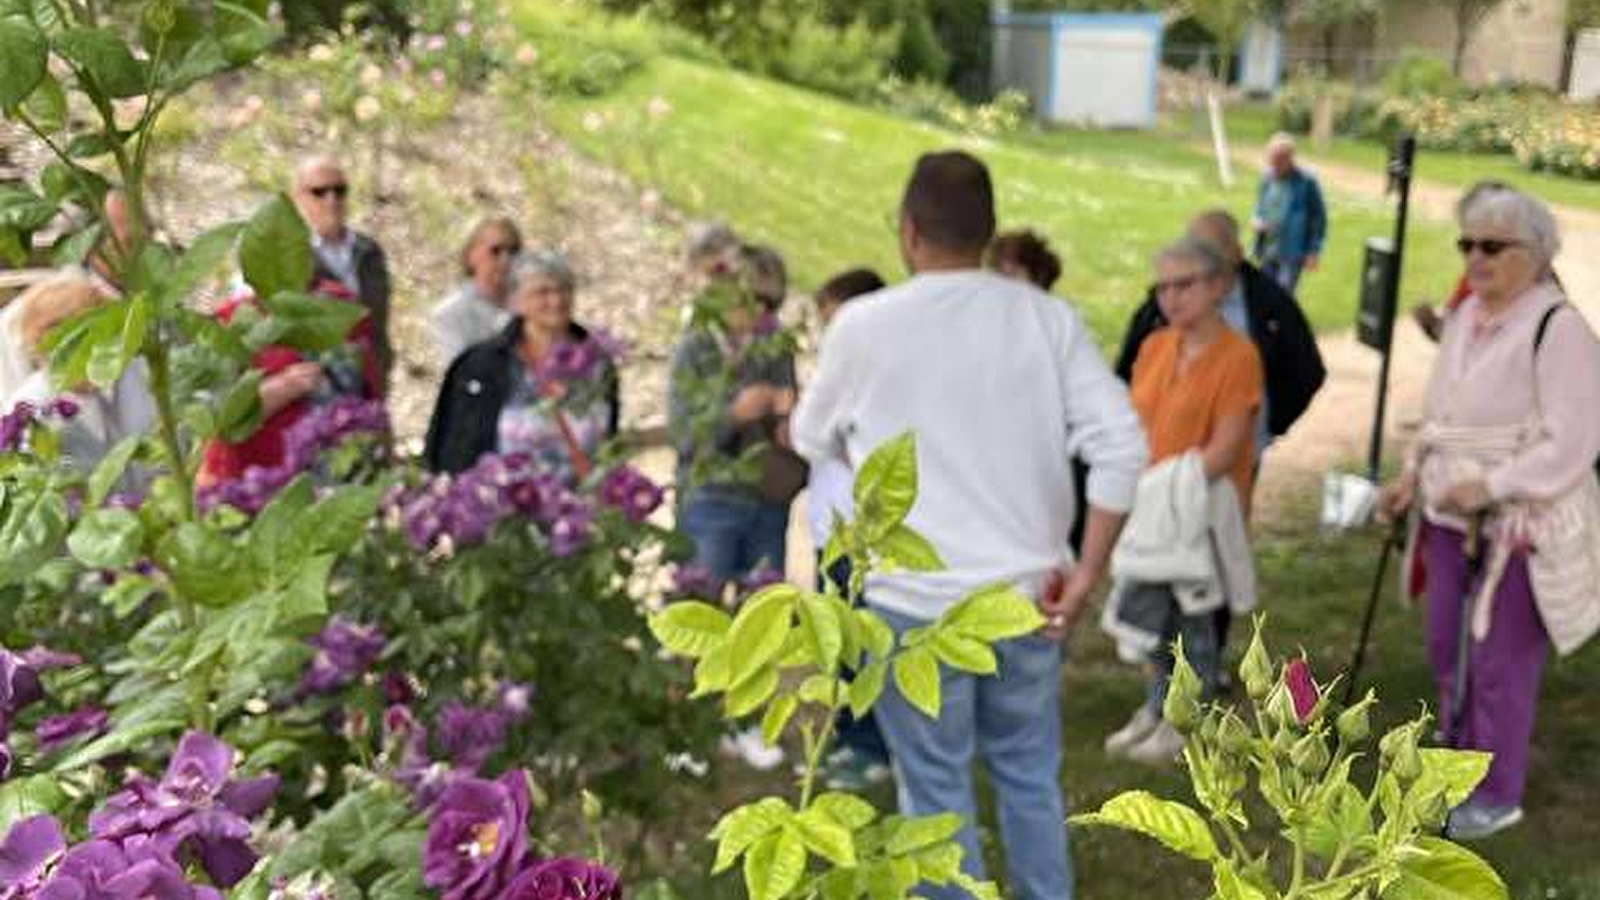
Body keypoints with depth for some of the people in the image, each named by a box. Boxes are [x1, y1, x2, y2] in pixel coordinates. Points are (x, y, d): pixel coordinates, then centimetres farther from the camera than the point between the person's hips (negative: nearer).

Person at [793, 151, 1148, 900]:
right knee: (1029, 772, 20)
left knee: (937, 790, 10)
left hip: (917, 601, -3)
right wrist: (1086, 571, -2)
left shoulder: (864, 325, -7)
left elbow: (813, 443, 8)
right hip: (1026, 592, 3)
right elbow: (1122, 447, -8)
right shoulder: (1049, 318, -1)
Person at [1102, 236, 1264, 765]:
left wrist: (1177, 491, -23)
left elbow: (1226, 447, -19)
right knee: (1155, 614, 17)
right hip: (1151, 508, 6)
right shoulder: (1155, 346, 5)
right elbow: (1136, 424, 6)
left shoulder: (1237, 354, -14)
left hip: (1202, 509, -6)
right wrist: (1137, 493, -6)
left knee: (1195, 618, 7)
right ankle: (1157, 709, 35)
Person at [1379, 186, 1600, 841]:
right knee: (1447, 653, 17)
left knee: (1500, 663, 2)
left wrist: (1490, 486, -24)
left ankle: (1498, 795, 20)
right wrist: (1413, 474, 7)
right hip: (1453, 517, 8)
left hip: (1521, 526, -8)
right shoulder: (1464, 317, 9)